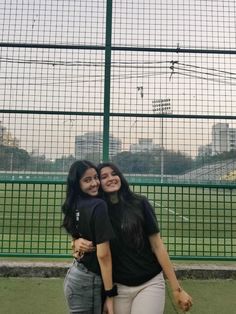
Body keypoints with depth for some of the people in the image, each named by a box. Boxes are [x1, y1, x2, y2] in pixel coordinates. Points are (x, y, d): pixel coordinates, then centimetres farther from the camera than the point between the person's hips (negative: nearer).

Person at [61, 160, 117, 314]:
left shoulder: (74, 205, 2)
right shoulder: (98, 206, -20)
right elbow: (103, 254, -21)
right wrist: (110, 295, -17)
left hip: (75, 274, 7)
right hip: (88, 281, -7)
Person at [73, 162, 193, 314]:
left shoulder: (139, 203, -7)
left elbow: (157, 245, -6)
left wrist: (177, 289, -7)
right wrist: (78, 242, -14)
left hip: (150, 283, -2)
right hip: (118, 287, 3)